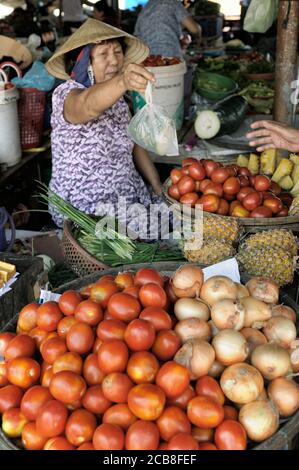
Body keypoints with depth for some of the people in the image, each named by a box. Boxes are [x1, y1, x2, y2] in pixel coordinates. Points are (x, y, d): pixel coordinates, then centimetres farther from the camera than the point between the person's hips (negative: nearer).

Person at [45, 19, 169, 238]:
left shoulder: (118, 98, 8)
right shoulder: (66, 94, -15)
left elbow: (135, 145, 16)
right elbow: (89, 106, -39)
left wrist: (159, 189, 6)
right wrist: (122, 81, -60)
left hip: (129, 197, 7)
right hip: (83, 208, -7)